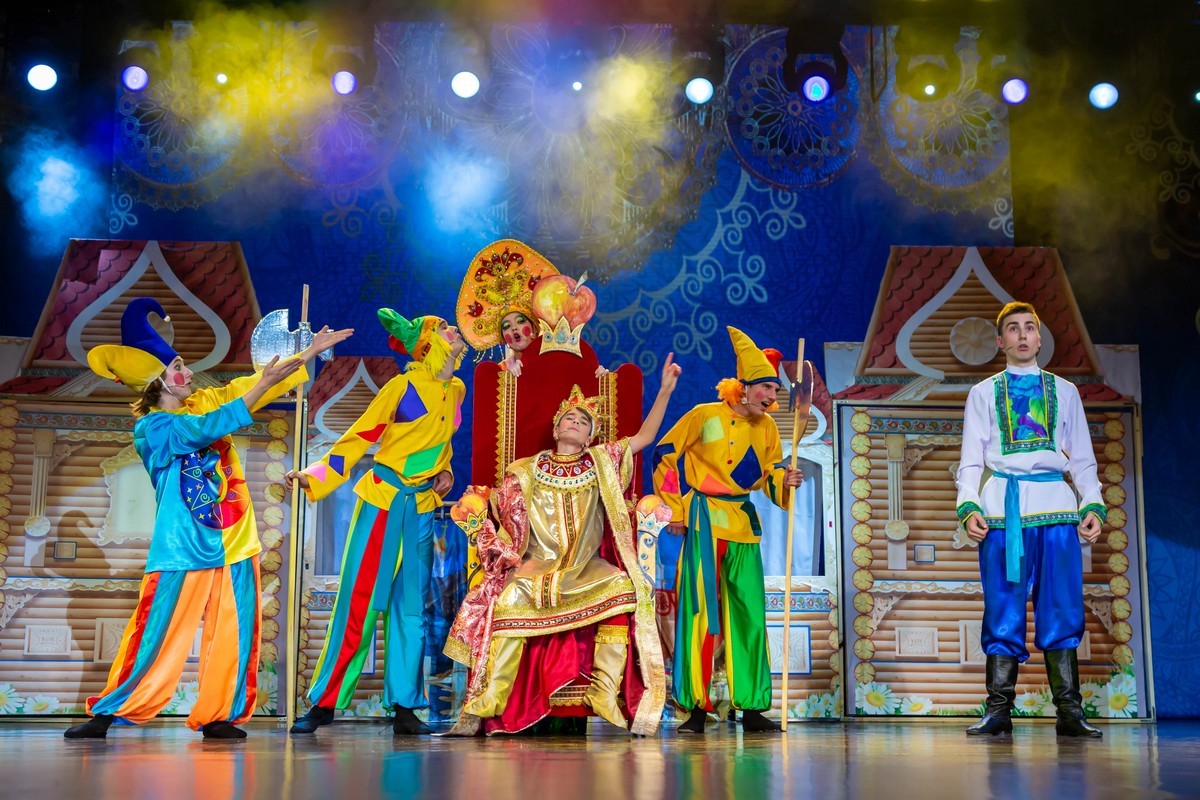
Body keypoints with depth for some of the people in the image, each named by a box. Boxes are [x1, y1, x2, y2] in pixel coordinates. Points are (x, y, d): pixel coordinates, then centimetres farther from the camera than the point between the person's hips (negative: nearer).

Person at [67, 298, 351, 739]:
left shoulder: (206, 401, 10)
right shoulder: (149, 428, -8)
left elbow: (258, 384, 11)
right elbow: (208, 428, -22)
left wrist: (310, 352, 3)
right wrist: (263, 384, -23)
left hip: (235, 543, 6)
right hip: (184, 548, -6)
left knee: (234, 636, 3)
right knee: (157, 635, -5)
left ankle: (218, 715, 11)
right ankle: (108, 712, 5)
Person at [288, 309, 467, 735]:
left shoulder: (456, 390, 10)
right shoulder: (404, 386, -8)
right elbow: (358, 437, -8)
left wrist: (445, 472, 5)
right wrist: (315, 477, -17)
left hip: (423, 505, 5)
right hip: (383, 496, -5)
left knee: (412, 603, 5)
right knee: (358, 599, -5)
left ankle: (405, 708, 8)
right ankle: (325, 702, 2)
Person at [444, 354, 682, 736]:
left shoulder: (600, 462, 16)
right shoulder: (525, 471, 13)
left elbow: (645, 436, 11)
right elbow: (503, 524, 8)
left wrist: (665, 390, 2)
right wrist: (517, 560, -10)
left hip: (589, 570, 1)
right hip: (536, 568, -1)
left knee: (623, 588, -32)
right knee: (509, 599, -35)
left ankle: (607, 697, -28)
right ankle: (481, 707, -32)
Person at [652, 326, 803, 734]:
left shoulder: (766, 428, 7)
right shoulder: (705, 416, -7)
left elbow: (771, 473, 13)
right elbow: (665, 455, -1)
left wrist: (786, 479, -11)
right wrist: (674, 509, -4)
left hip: (742, 524, 5)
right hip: (703, 522, -5)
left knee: (750, 613, 4)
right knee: (699, 610, -7)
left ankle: (752, 708, 12)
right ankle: (695, 708, -2)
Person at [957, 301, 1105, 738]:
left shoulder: (1064, 391, 18)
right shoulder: (983, 393, 15)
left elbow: (1083, 458, 16)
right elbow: (971, 459, 10)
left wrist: (1093, 504, 0)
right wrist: (968, 506, -7)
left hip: (1055, 505, 1)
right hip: (1001, 507, -1)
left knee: (1062, 607, -4)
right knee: (1003, 607, -4)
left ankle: (1069, 710, -2)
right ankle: (998, 709, -2)